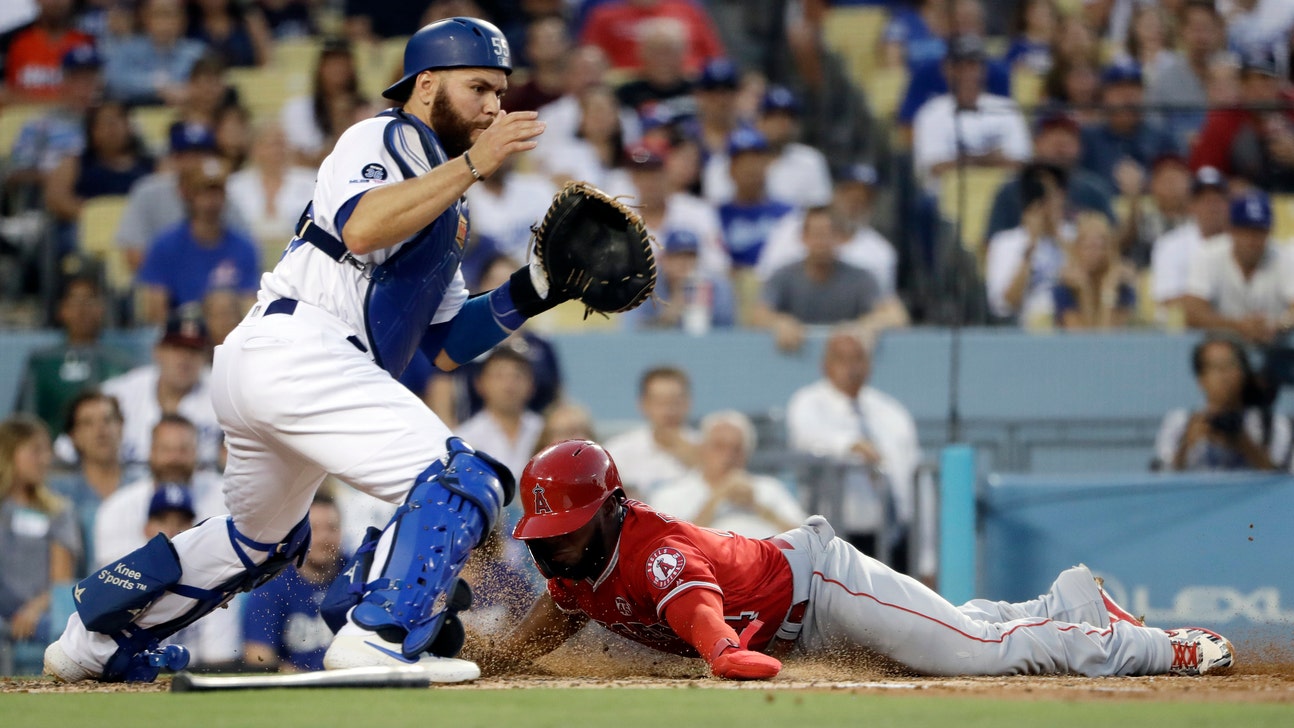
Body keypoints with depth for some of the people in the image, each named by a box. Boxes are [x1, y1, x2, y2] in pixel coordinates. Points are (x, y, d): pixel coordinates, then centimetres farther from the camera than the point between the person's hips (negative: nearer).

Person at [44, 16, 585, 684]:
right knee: (462, 480, -17)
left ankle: (95, 642, 36)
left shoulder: (442, 208, 28)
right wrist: (473, 163, -19)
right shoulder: (386, 139, 0)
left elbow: (445, 346, 24)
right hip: (297, 349, -11)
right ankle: (380, 638, -27)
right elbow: (360, 227, -22)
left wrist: (534, 291, 12)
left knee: (262, 537, 29)